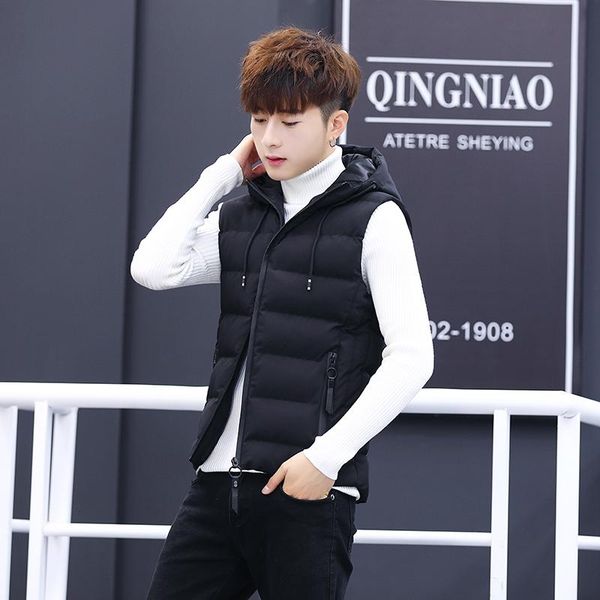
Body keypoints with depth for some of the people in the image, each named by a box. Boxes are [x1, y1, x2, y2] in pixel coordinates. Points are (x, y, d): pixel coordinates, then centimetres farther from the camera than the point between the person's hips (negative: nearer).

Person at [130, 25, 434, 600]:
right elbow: (154, 268, -2)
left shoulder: (372, 218, -3)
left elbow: (411, 357, -10)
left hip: (307, 487, -5)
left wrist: (328, 455, -15)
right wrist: (222, 173, 4)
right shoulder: (241, 216, 15)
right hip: (219, 480, 5)